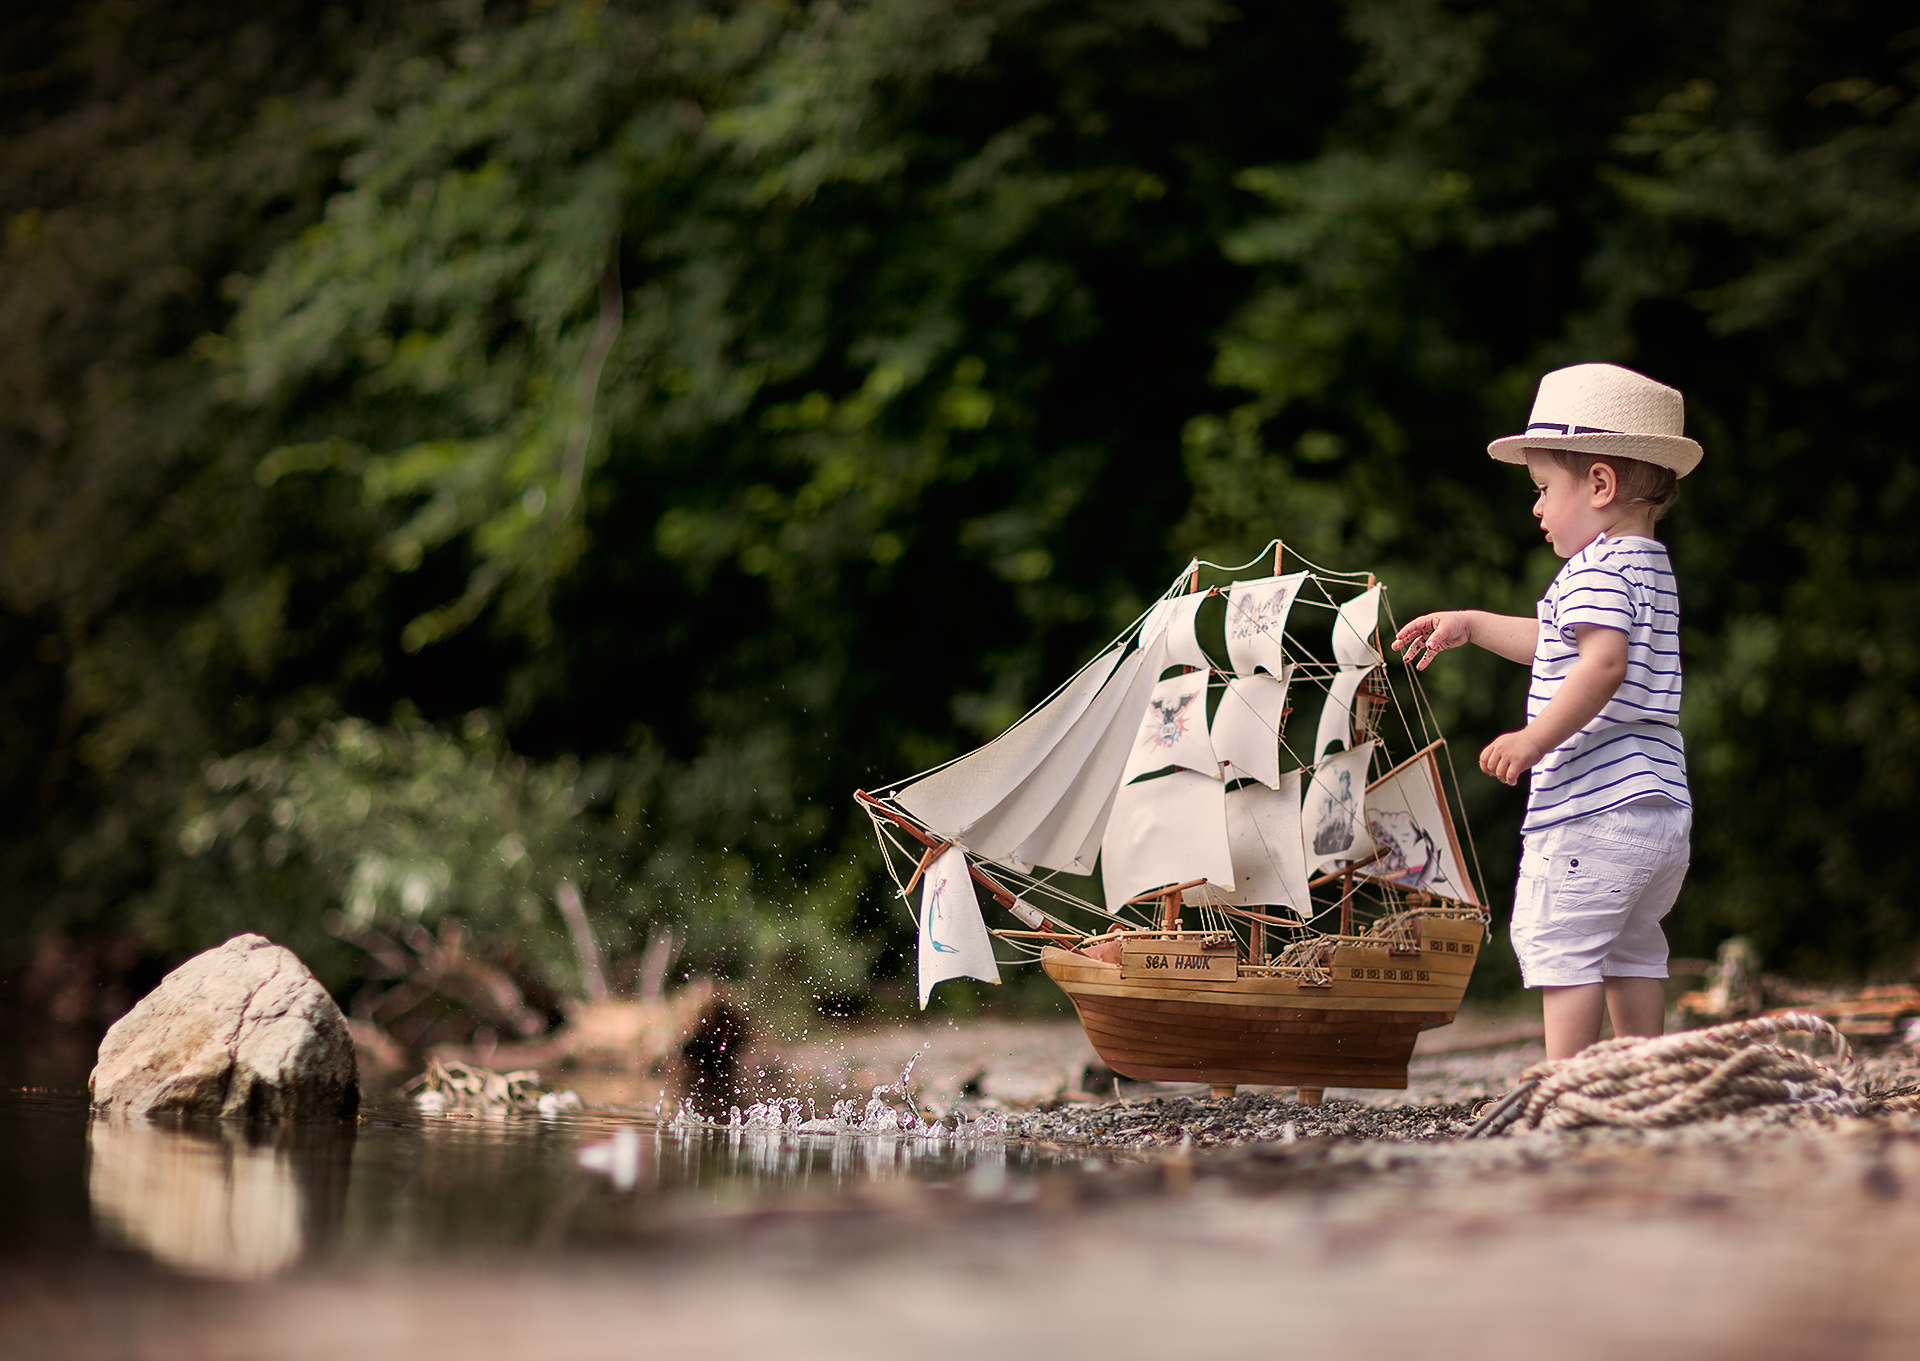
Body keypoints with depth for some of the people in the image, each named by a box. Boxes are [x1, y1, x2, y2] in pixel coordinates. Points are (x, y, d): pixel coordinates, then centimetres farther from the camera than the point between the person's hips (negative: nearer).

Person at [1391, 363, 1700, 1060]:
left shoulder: (1597, 568, -11)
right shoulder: (1651, 568, 21)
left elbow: (1604, 661, -29)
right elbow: (1560, 645, 35)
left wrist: (1536, 740, -29)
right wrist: (1471, 625, 37)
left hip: (1594, 806, -10)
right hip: (1661, 805, 10)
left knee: (1558, 940, -8)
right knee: (1630, 949, 18)